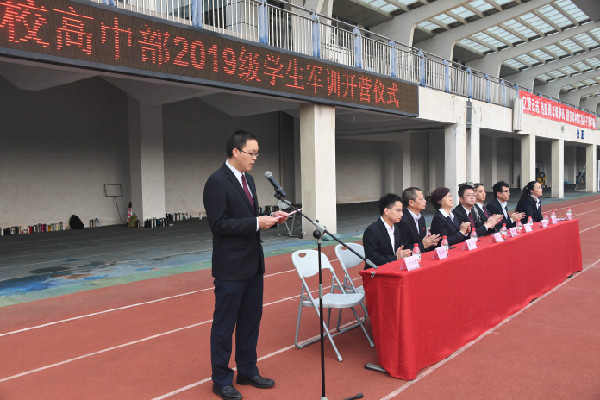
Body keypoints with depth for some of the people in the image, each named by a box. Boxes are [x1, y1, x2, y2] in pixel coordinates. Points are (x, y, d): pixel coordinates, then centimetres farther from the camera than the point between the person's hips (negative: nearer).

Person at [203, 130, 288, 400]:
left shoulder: (247, 179, 12)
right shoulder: (217, 182, -16)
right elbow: (218, 224, -21)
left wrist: (270, 218, 1)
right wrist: (256, 223, -21)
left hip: (253, 264, 9)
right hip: (231, 268, -8)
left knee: (250, 320, 17)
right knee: (224, 325, 6)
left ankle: (247, 371, 33)